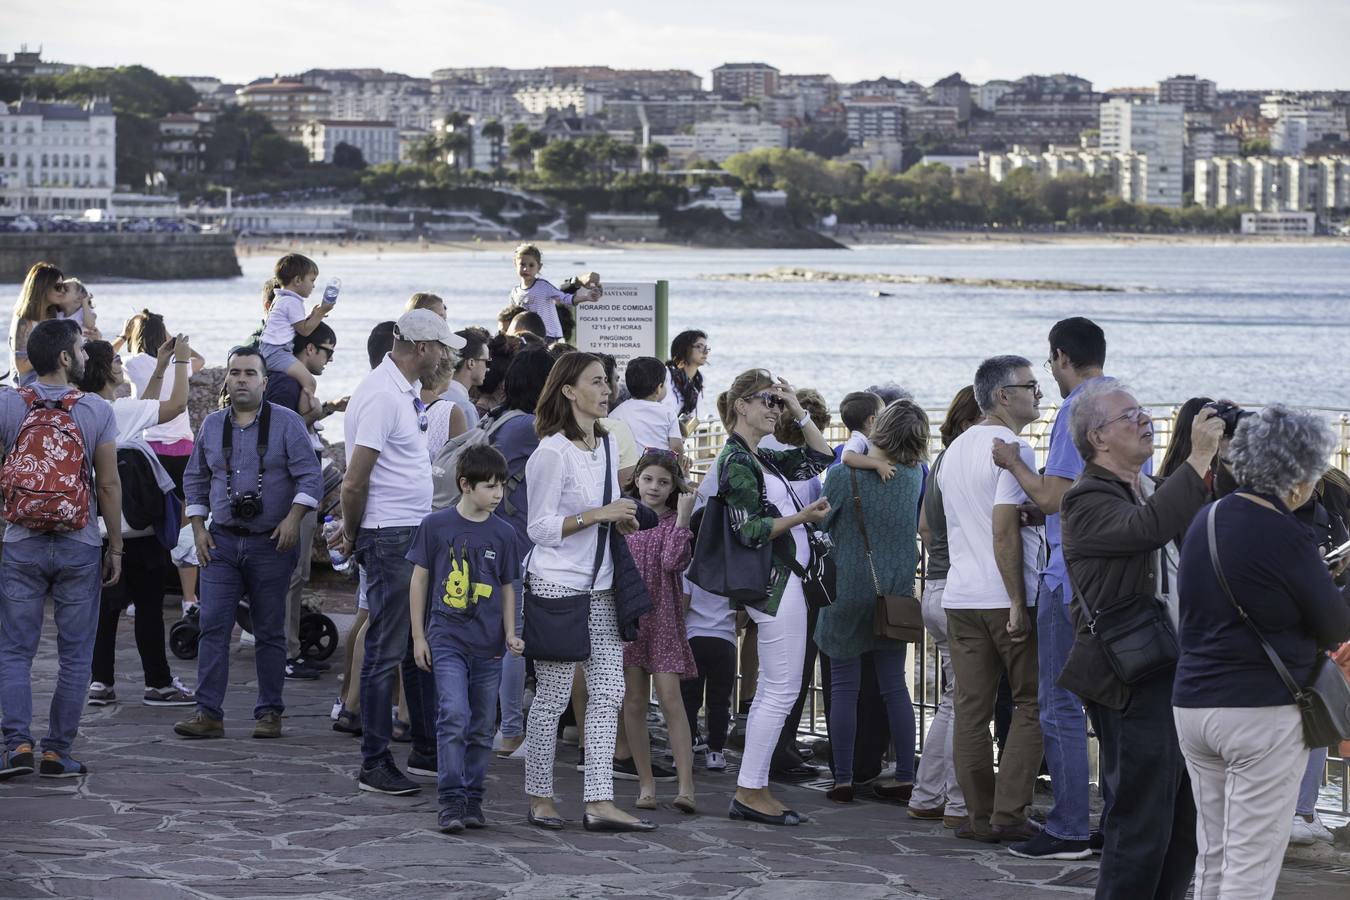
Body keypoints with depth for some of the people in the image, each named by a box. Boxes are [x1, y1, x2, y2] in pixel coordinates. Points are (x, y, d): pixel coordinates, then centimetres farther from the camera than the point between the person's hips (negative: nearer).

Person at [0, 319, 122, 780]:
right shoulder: (97, 411, -5)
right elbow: (109, 485, -3)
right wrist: (115, 546, 6)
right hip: (79, 549, -1)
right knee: (75, 655, 8)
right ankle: (58, 751, 8)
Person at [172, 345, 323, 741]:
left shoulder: (286, 423, -2)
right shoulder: (211, 426, 10)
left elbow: (310, 477, -5)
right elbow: (195, 479, 18)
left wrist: (293, 519, -17)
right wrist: (198, 529, 9)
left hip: (271, 544, -3)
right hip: (222, 541, 3)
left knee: (270, 632, 4)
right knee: (213, 627, -5)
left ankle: (269, 713, 11)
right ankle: (208, 713, -5)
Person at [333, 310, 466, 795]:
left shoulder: (405, 392, 13)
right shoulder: (381, 396, -18)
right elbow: (355, 483, -19)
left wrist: (352, 531, 15)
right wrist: (354, 536, -6)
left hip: (417, 534, 10)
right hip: (390, 537, -10)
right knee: (386, 651, -4)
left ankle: (428, 749, 25)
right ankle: (374, 764, 2)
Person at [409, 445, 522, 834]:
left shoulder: (503, 533, 6)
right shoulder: (436, 525, -2)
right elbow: (419, 579, 4)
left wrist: (510, 634, 3)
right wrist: (418, 636, 3)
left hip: (488, 644, 3)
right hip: (447, 638, -3)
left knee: (481, 727, 7)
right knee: (454, 716, -16)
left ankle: (472, 798, 18)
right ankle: (450, 800, -11)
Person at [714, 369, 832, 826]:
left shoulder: (760, 458, 15)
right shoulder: (736, 461, -12)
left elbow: (819, 459, 23)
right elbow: (749, 531, -18)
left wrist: (799, 412, 13)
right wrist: (802, 516, -23)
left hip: (782, 580, 10)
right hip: (775, 582, -10)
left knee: (771, 690, 11)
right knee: (781, 689, -9)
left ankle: (754, 790, 13)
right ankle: (750, 791, -7)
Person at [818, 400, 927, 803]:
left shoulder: (842, 475, -15)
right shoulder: (913, 476, -3)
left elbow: (825, 524, -2)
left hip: (848, 588, -4)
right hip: (897, 590, 4)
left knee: (844, 687, 4)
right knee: (895, 685, 11)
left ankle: (843, 780, 5)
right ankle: (905, 778, 11)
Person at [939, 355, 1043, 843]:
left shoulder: (954, 450, 17)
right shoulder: (1013, 448, -11)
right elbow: (1004, 531, -18)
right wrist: (1018, 604, -17)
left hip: (960, 597, 7)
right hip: (1007, 596, -7)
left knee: (971, 710, 6)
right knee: (1031, 704, 2)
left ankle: (981, 816, 7)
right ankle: (1009, 813, -3)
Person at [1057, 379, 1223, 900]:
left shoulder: (1152, 490, 20)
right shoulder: (1088, 500, -10)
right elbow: (1150, 527, -29)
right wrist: (1199, 459, -25)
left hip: (1175, 675, 9)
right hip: (1133, 683, -9)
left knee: (1183, 827, 12)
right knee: (1142, 826, -7)